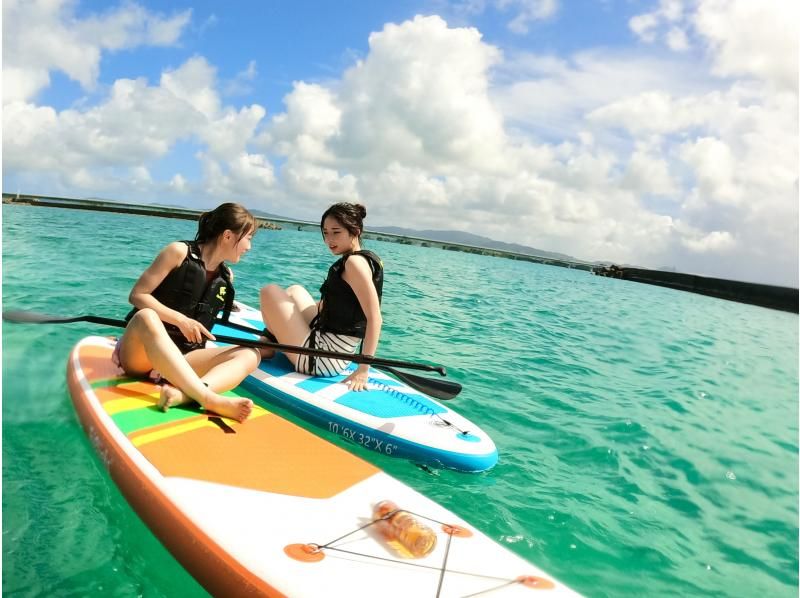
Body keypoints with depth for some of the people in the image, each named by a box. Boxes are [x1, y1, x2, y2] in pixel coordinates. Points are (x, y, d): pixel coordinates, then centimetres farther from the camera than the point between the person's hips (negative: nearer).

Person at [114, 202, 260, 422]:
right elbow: (137, 295, -9)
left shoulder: (226, 277, 10)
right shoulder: (180, 252, -5)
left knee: (250, 354, -18)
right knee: (147, 317, -38)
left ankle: (183, 394, -49)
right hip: (140, 354, -4)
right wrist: (180, 320, -20)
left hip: (181, 359, 5)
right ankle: (210, 399, -54)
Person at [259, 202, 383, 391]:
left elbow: (375, 318, -25)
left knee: (270, 292, -1)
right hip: (338, 354, 10)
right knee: (295, 290, 26)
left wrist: (363, 370, -26)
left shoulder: (354, 261, -18)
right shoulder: (366, 258, 8)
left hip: (320, 359, -10)